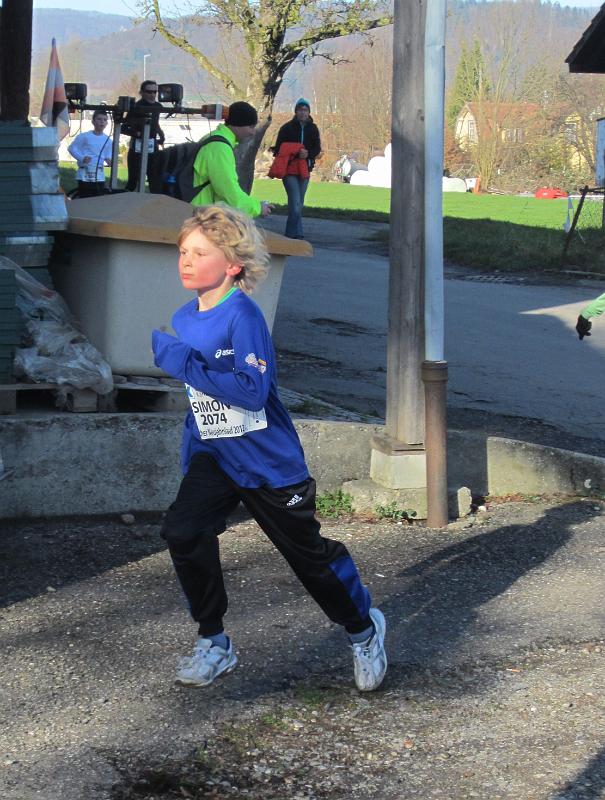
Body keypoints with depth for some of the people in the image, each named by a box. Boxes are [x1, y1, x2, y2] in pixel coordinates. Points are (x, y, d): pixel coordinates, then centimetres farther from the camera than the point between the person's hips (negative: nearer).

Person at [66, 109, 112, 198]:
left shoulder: (108, 140, 6)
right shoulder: (84, 136, -7)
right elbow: (72, 148, -3)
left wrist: (109, 160, -11)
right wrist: (81, 158, -18)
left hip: (99, 176, 4)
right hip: (85, 174, -4)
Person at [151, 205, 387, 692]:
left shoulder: (242, 315, -20)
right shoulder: (184, 318, 2)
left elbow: (253, 391, -31)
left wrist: (185, 365, -31)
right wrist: (190, 459, 18)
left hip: (269, 462, -6)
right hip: (214, 456, 6)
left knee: (310, 553, 8)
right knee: (183, 531, -17)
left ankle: (363, 628, 34)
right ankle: (213, 643, -1)